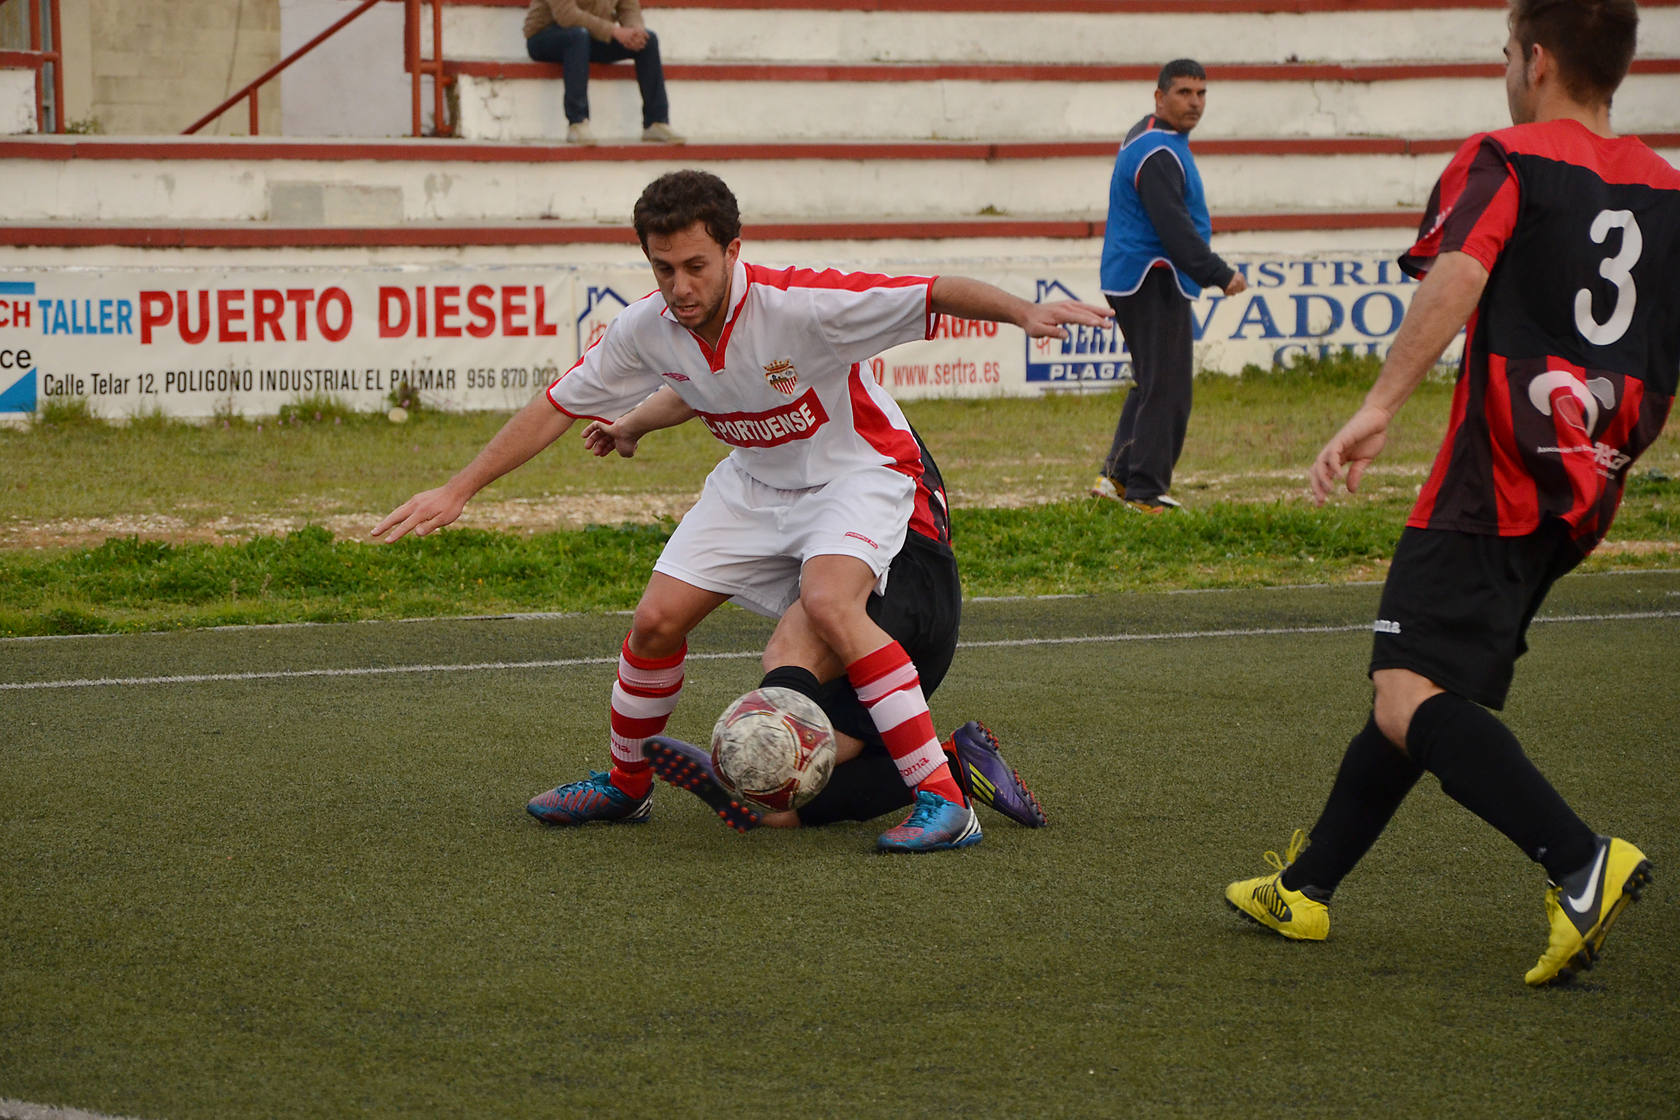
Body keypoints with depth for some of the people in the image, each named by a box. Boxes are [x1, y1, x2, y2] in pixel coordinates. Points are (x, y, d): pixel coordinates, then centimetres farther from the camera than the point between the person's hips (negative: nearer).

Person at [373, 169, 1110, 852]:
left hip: (857, 472, -6)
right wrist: (457, 490, -3)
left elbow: (938, 294, -30)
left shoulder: (800, 305, -32)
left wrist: (1027, 312, -45)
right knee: (656, 620, -1)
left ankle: (944, 801, -32)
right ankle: (626, 785, 28)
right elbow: (556, 408, -2)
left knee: (828, 602, -34)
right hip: (755, 481, 6)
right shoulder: (647, 329, -14)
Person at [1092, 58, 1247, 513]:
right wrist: (1218, 274, -28)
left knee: (1151, 384, 16)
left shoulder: (1145, 137, 16)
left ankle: (1117, 475, 15)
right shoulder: (1159, 154, -18)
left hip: (1130, 280, 11)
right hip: (1154, 283, -11)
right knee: (1166, 390, -9)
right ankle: (1145, 490, -9)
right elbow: (1173, 227, -26)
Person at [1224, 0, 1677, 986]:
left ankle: (1582, 862, -36)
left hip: (1494, 485, -8)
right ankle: (1306, 887, 29)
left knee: (1411, 701, -18)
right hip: (1588, 492, 8)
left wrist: (1380, 408, -25)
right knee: (1415, 684, 19)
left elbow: (1455, 279, -20)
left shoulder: (1507, 161, -3)